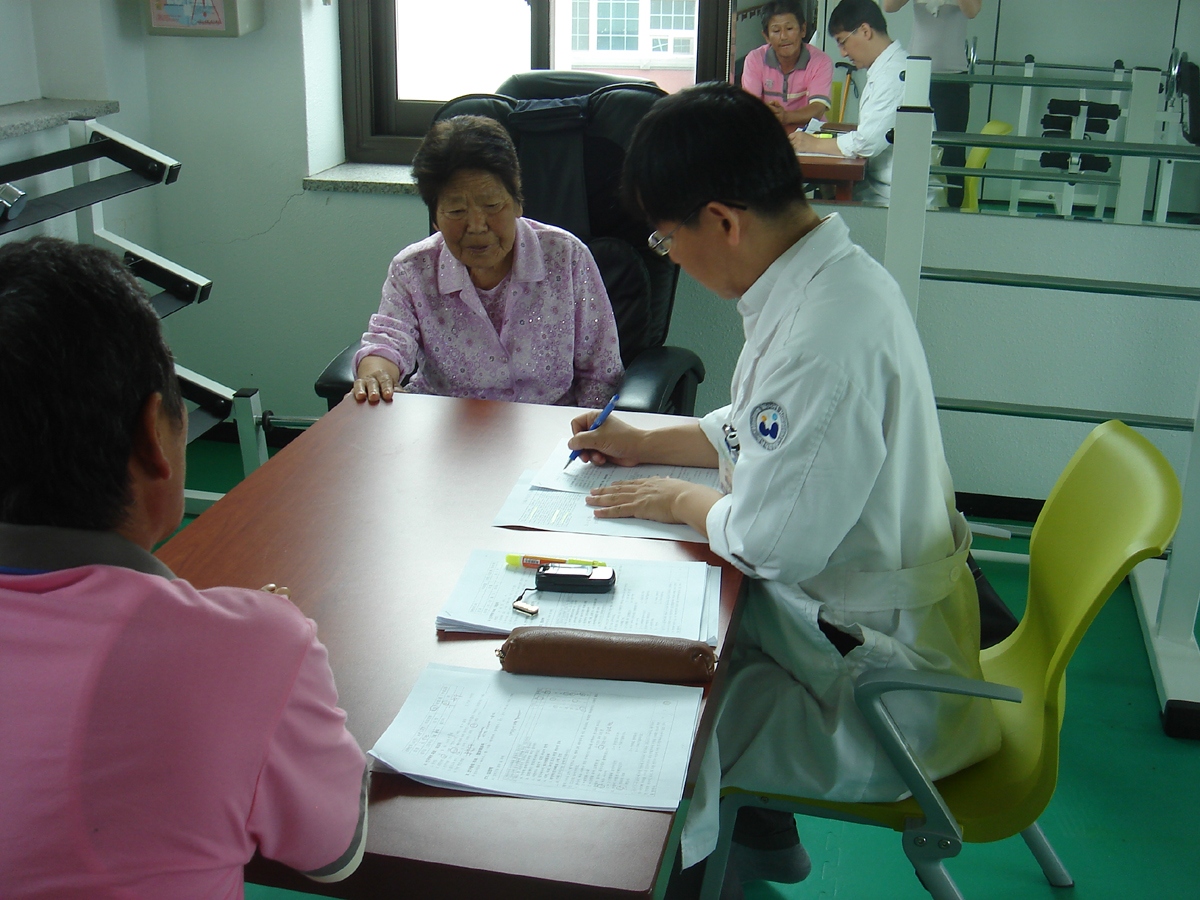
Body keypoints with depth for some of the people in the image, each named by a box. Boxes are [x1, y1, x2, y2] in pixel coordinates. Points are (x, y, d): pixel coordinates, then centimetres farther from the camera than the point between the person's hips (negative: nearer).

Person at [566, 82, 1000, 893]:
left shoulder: (826, 336, -32)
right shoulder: (833, 273, 1)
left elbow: (773, 542, -26)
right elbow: (768, 424, 18)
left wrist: (676, 500, -8)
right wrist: (650, 442, 13)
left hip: (878, 686, -10)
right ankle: (755, 826, 36)